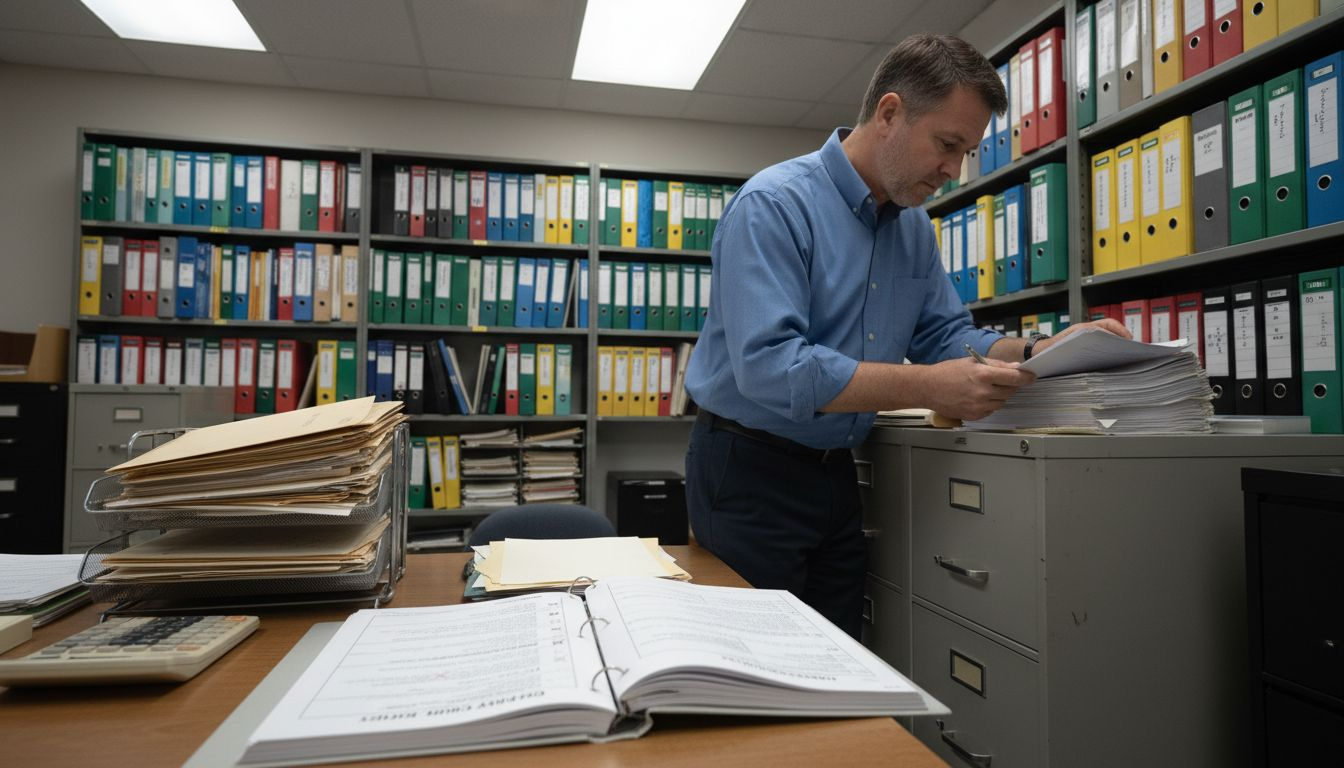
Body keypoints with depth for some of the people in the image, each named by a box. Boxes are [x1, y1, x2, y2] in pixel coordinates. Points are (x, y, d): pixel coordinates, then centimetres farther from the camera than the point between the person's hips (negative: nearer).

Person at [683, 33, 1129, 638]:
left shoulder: (915, 224, 7)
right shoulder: (773, 204, -19)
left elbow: (946, 337, 11)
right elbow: (769, 367, -29)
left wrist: (1038, 351, -8)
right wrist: (930, 389, -32)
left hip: (834, 473, 7)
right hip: (749, 474, -7)